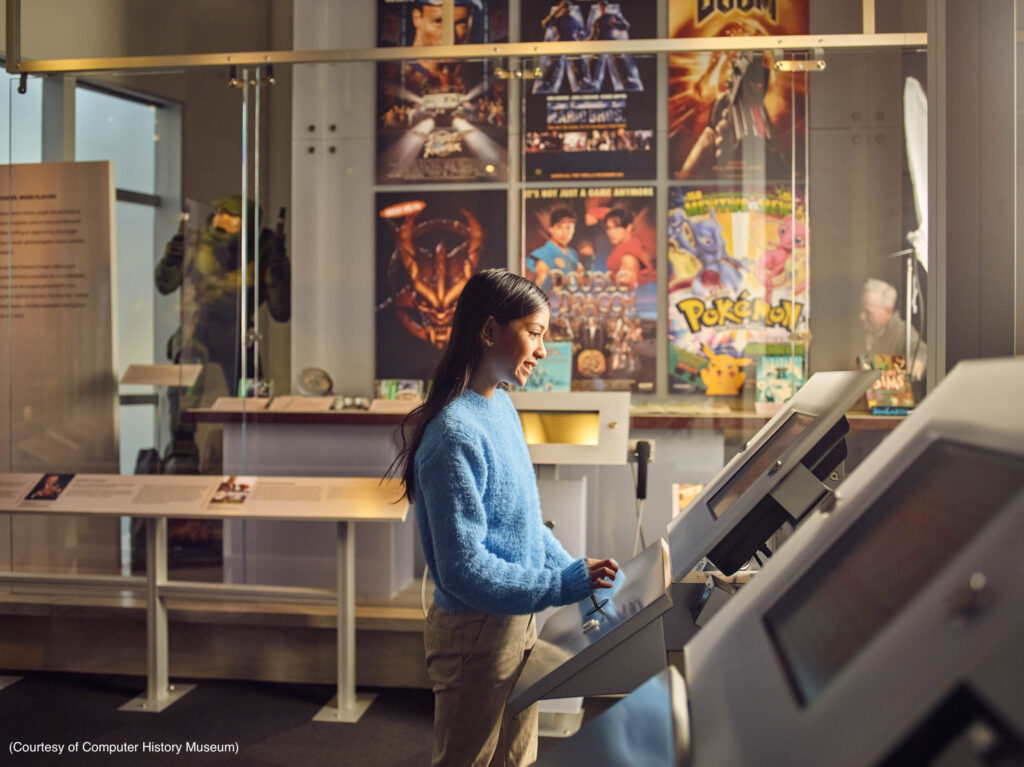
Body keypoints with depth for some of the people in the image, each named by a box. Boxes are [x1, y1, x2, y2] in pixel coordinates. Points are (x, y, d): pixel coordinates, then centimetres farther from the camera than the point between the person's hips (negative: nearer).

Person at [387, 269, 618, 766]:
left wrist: (573, 569, 3)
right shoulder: (455, 434, -26)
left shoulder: (500, 407, 4)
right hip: (475, 633, -9)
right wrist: (566, 585, -23)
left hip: (517, 621, 9)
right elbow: (464, 569, -26)